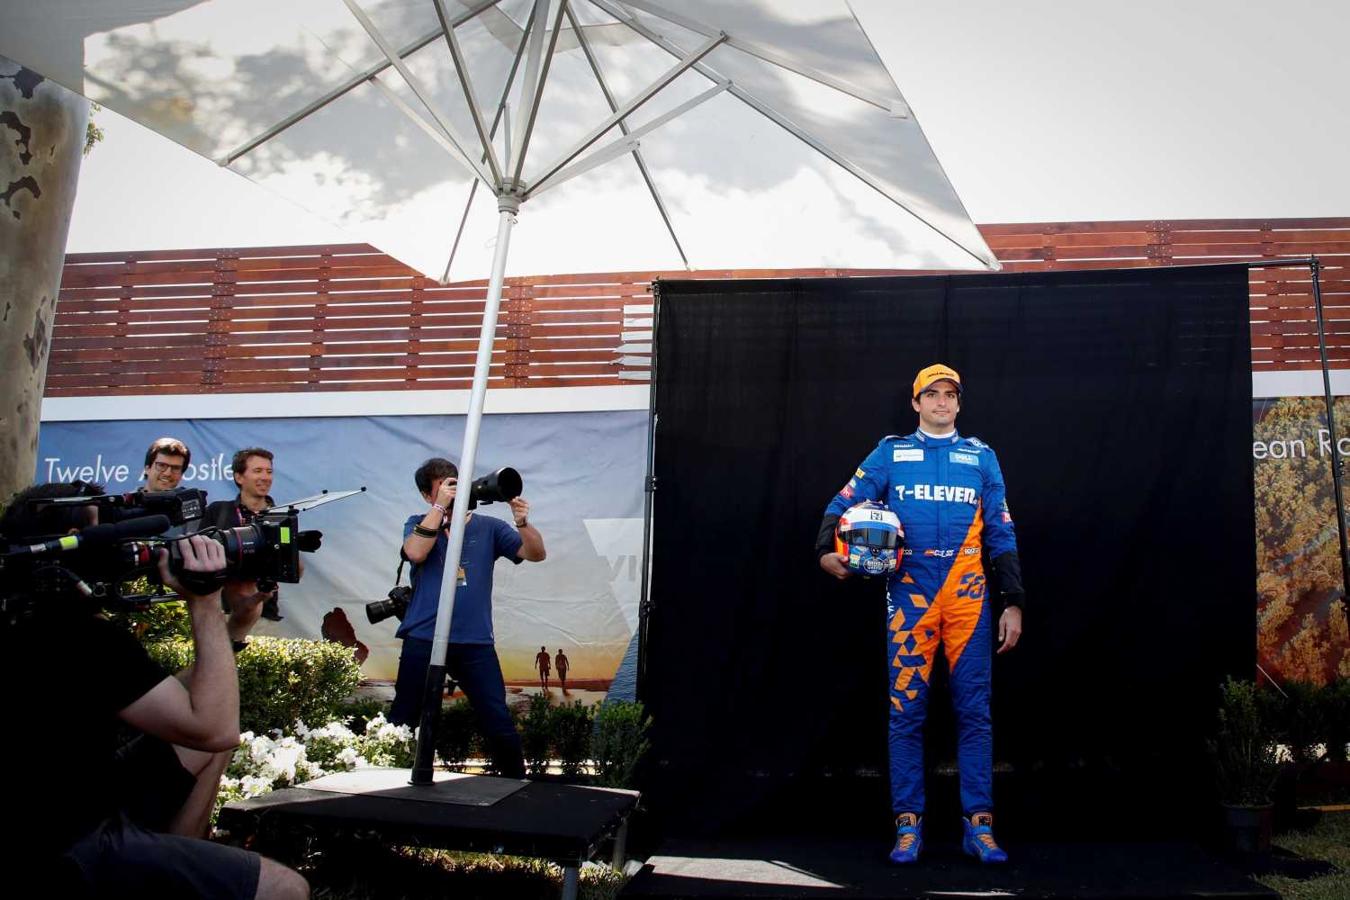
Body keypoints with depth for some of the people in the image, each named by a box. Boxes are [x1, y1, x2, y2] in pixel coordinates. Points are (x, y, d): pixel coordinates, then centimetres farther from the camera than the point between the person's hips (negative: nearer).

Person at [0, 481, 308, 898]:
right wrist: (205, 602, -17)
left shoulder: (46, 623, 9)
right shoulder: (78, 635, -22)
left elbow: (172, 701, 13)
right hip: (60, 859, -10)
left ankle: (170, 864, 19)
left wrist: (237, 616, 5)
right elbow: (216, 728, -23)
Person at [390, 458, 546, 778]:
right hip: (423, 640, 0)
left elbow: (536, 554, 2)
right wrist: (441, 506, -13)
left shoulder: (487, 527, 10)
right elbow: (415, 552, -12)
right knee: (402, 723, 7)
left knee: (500, 727, -3)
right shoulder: (419, 524, 10)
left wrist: (522, 522, -16)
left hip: (476, 643, 0)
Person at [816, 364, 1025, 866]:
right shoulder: (891, 453, 10)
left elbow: (1001, 535, 11)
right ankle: (908, 825, 8)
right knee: (906, 711, 1)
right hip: (909, 596, -1)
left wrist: (1013, 603, 5)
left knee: (974, 710, 1)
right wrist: (828, 551, -14)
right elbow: (844, 504, 5)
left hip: (968, 598, 1)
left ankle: (979, 825, 8)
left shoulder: (981, 457, 13)